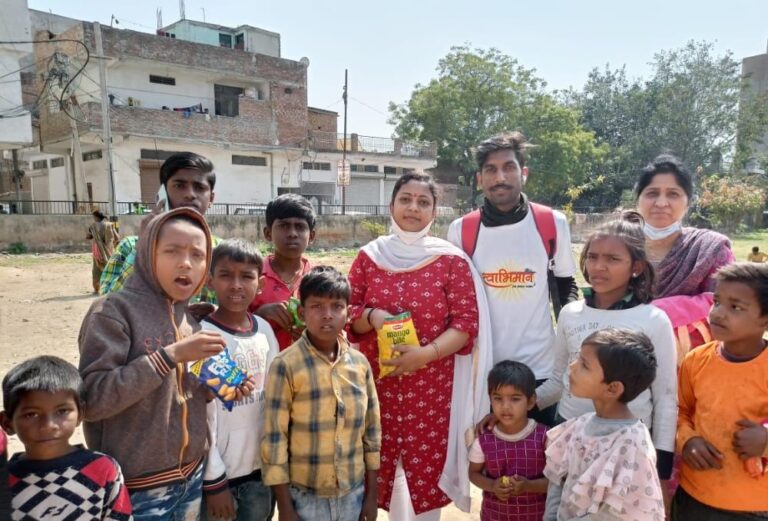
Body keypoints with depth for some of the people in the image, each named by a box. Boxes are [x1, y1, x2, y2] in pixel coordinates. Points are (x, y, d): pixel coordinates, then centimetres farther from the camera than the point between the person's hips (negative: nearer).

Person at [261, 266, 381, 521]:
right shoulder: (286, 365, -13)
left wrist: (371, 493, 8)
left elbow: (372, 430, 5)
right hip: (305, 496, -3)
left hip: (353, 493, 3)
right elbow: (274, 438, -10)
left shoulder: (360, 363, -2)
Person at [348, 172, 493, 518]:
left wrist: (427, 353, -20)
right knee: (379, 467, 9)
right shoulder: (368, 256, 3)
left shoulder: (452, 260, -4)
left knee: (429, 467, 6)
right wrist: (371, 316, -16)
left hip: (432, 386, -2)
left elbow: (467, 322, -7)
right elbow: (347, 313, 5)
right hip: (376, 384, 2)